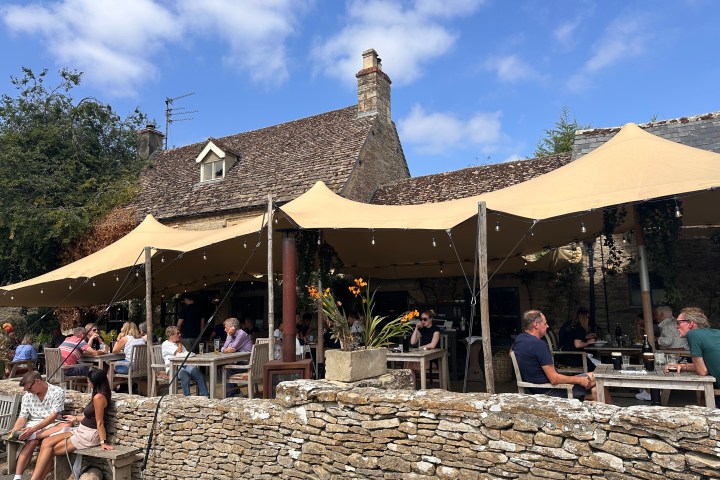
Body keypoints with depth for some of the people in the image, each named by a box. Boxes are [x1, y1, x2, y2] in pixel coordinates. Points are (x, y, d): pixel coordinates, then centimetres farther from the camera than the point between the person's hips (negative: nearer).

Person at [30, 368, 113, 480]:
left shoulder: (98, 397, -21)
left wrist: (103, 442, -19)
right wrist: (76, 418, 31)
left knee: (50, 450, -5)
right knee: (46, 442, -1)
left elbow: (99, 422, -21)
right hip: (81, 431, 9)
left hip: (89, 435, -9)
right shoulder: (97, 395, 11)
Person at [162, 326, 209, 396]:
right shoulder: (166, 344, 6)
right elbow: (179, 351, -5)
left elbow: (187, 353, 18)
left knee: (199, 374, -25)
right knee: (185, 377, -38)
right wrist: (180, 341, 11)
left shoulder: (179, 344, 29)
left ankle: (205, 396, -30)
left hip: (184, 366, 6)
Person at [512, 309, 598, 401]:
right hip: (548, 392, -9)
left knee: (594, 393, 14)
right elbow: (554, 379, -23)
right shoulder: (539, 344, -25)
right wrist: (579, 380, -9)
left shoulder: (518, 339, 2)